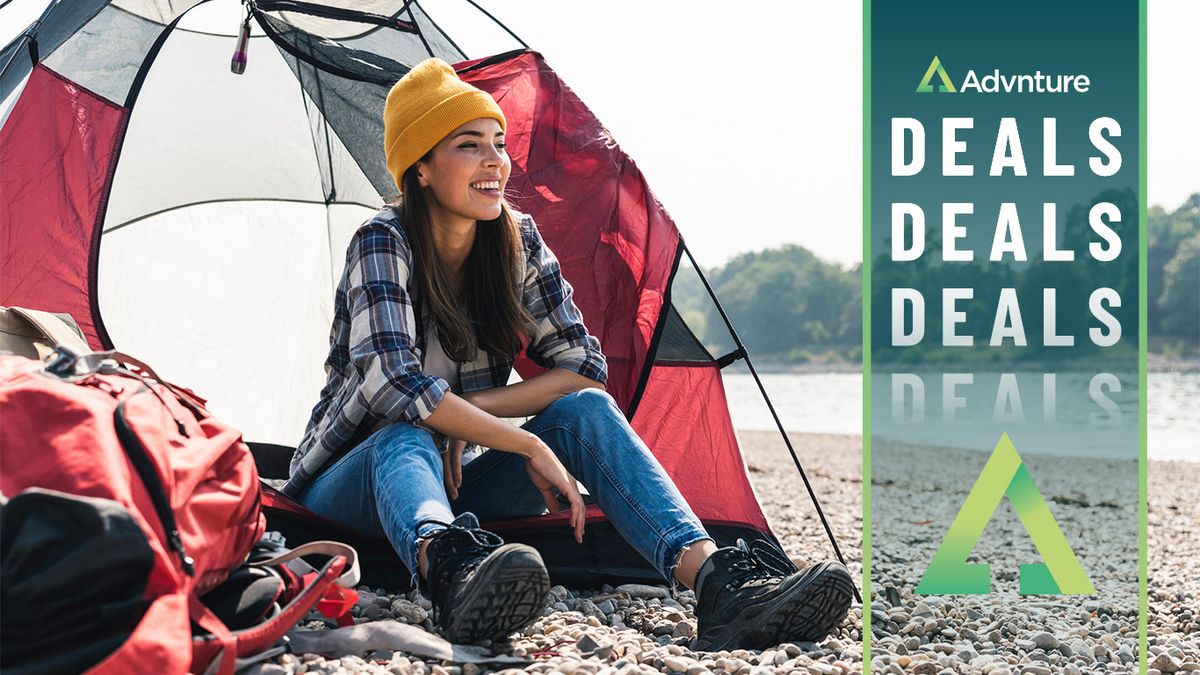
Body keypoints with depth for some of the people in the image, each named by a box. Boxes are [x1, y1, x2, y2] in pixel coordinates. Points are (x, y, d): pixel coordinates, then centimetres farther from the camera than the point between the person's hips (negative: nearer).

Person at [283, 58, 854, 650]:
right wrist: (531, 447, -33)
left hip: (458, 480, 4)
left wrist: (470, 410, -18)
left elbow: (584, 366, -5)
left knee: (585, 408, -21)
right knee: (406, 435, -39)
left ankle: (715, 578, -44)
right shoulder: (384, 243, -19)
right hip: (357, 481, -4)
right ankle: (450, 571, -76)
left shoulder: (518, 241, -3)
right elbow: (394, 384, -33)